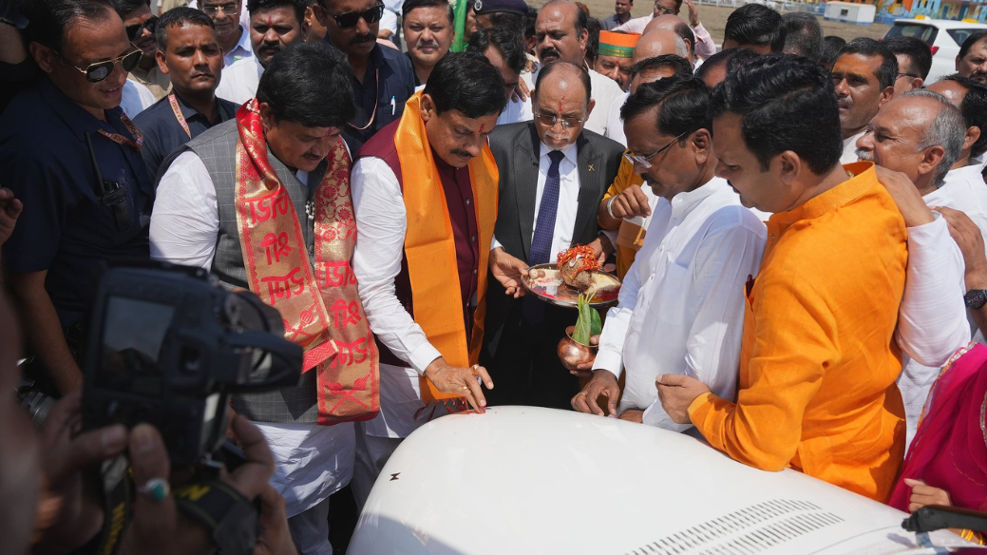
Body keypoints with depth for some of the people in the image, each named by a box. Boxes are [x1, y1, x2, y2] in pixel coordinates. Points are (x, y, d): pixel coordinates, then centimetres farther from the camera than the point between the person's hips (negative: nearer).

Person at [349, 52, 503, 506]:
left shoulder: (474, 151, 1)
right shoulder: (383, 167, -22)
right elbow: (373, 293, -22)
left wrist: (491, 254, -2)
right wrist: (433, 364, -29)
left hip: (457, 357, 7)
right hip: (399, 365, -6)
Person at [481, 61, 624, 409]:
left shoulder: (609, 157, -1)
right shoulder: (500, 145, -3)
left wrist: (604, 242, -11)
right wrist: (493, 251, -16)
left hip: (569, 319, 0)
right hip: (504, 318, 0)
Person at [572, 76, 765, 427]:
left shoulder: (732, 227, -22)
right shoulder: (669, 200, 8)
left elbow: (710, 371, -22)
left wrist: (649, 422, -10)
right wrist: (605, 368, 7)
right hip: (632, 411, 7)